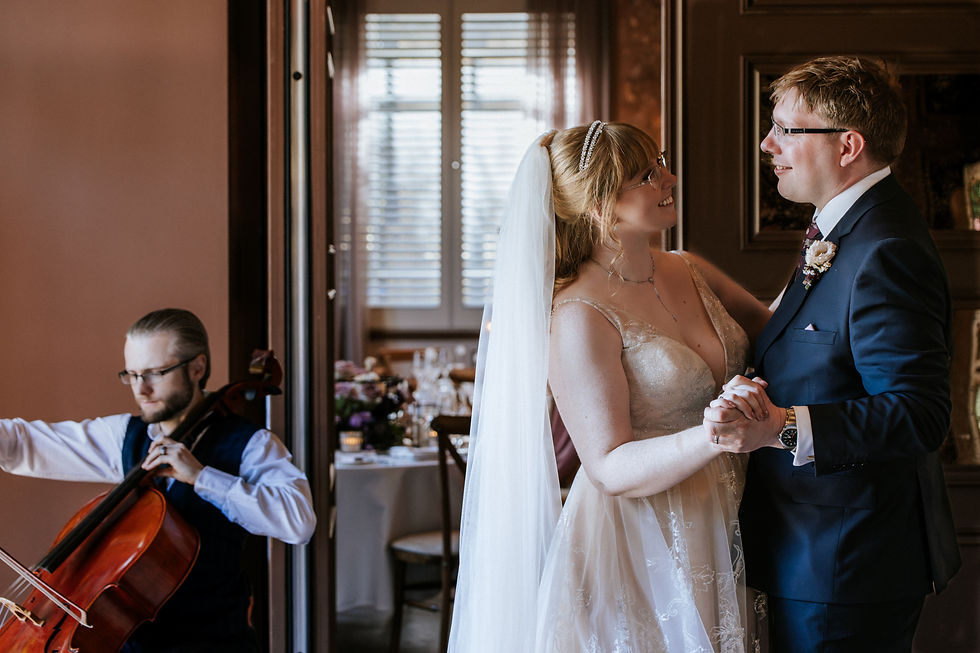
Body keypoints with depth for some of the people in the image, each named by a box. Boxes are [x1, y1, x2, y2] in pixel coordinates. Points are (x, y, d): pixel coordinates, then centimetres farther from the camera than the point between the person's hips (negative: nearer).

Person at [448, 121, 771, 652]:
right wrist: (711, 436, -36)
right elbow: (611, 469, -22)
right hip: (640, 549, -7)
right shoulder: (579, 317, -19)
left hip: (716, 542, 7)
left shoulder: (687, 271, 3)